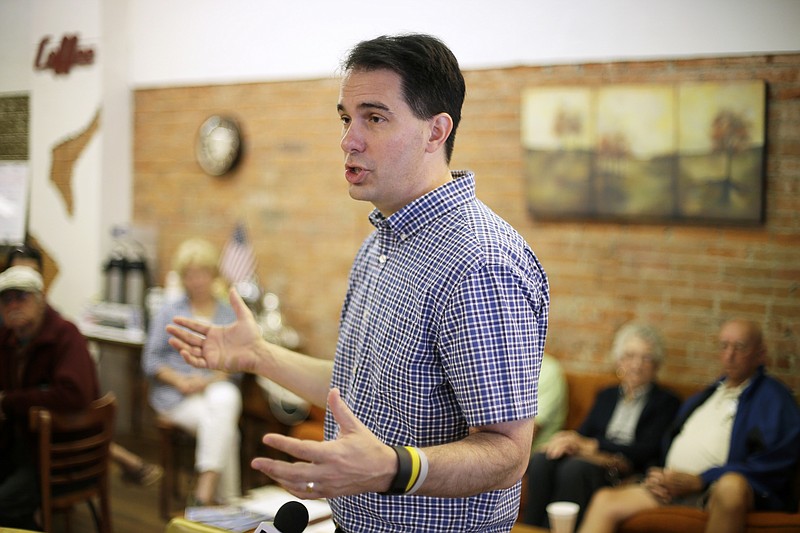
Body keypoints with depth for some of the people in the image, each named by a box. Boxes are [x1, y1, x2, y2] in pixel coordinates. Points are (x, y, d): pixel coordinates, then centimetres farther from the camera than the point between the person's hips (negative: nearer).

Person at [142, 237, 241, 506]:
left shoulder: (229, 315, 12)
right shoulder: (169, 312, 11)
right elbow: (151, 360, 5)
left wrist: (209, 380, -14)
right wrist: (179, 381, -12)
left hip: (217, 386, 1)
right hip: (175, 394, -1)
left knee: (224, 402, -36)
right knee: (223, 424, -31)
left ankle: (205, 491, -37)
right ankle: (227, 498, -26)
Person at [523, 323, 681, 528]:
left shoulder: (667, 402, 10)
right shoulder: (606, 396, 26)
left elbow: (646, 451, -3)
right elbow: (584, 432, 14)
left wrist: (590, 446, -11)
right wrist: (568, 440, -12)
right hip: (590, 459, 4)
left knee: (576, 466, -36)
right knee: (541, 460, -28)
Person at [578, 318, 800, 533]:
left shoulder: (773, 396, 4)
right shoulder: (702, 397, 28)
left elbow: (773, 464, -9)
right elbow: (669, 442, 30)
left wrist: (698, 481, -13)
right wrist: (658, 475, 4)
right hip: (672, 487, 7)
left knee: (731, 485, -41)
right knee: (605, 500, -10)